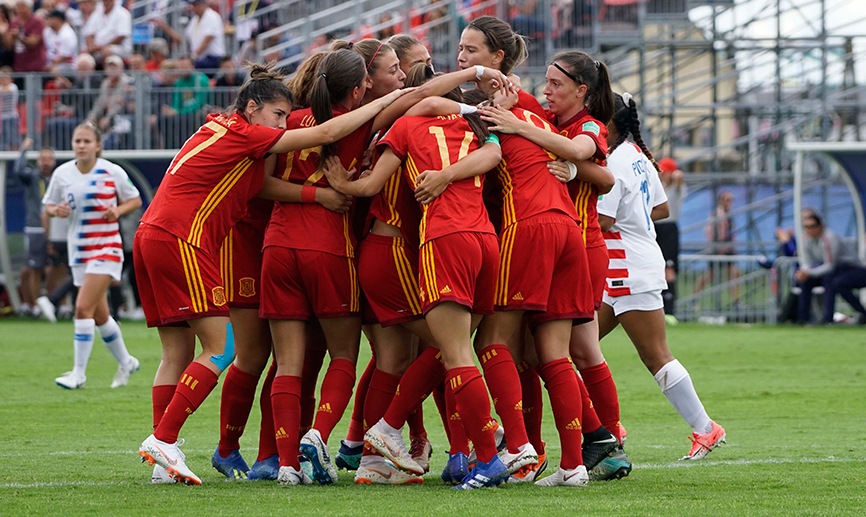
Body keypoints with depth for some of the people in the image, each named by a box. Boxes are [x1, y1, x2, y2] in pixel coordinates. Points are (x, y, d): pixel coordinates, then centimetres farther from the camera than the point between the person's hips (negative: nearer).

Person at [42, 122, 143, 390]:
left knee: (83, 308, -17)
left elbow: (135, 199, 5)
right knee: (100, 316, 13)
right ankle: (126, 362, 34)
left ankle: (79, 373, -13)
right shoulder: (62, 174, 2)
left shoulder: (112, 172, -6)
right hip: (79, 251, 5)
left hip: (106, 248, -5)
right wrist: (56, 210, -11)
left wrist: (118, 210, -14)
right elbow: (48, 204, 12)